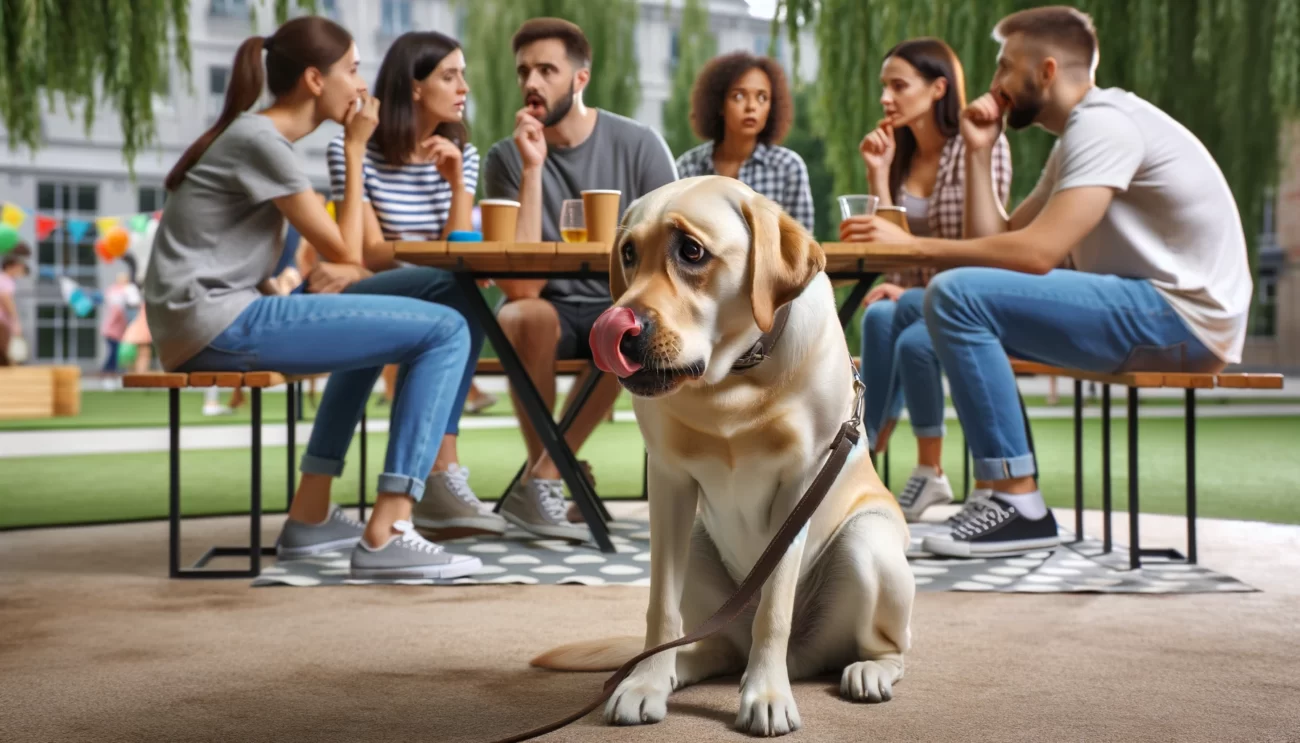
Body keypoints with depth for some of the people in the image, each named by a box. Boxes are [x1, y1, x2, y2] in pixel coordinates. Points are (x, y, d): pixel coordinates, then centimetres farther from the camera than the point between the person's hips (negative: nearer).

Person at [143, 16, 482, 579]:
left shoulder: (251, 135, 20)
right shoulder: (261, 141, -10)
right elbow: (343, 251, -6)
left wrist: (344, 270, -1)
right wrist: (355, 149, 1)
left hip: (201, 330, 10)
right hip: (217, 323, -10)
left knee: (374, 318, 31)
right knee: (445, 331, -12)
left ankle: (310, 516, 25)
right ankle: (385, 538, -18)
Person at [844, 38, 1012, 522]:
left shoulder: (983, 147, -6)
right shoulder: (900, 154, 11)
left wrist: (915, 292, -23)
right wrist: (878, 176, -4)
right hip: (913, 301, 5)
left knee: (888, 317, -34)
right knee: (881, 316, -31)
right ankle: (928, 473, -29)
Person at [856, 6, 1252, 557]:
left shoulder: (1104, 122, -12)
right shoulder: (1076, 137, 19)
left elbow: (1037, 252, -24)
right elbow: (998, 240, 14)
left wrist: (912, 245, -18)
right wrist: (979, 152, 9)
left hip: (1181, 316, -11)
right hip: (1147, 312, 11)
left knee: (957, 296, -21)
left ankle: (1020, 505, -18)